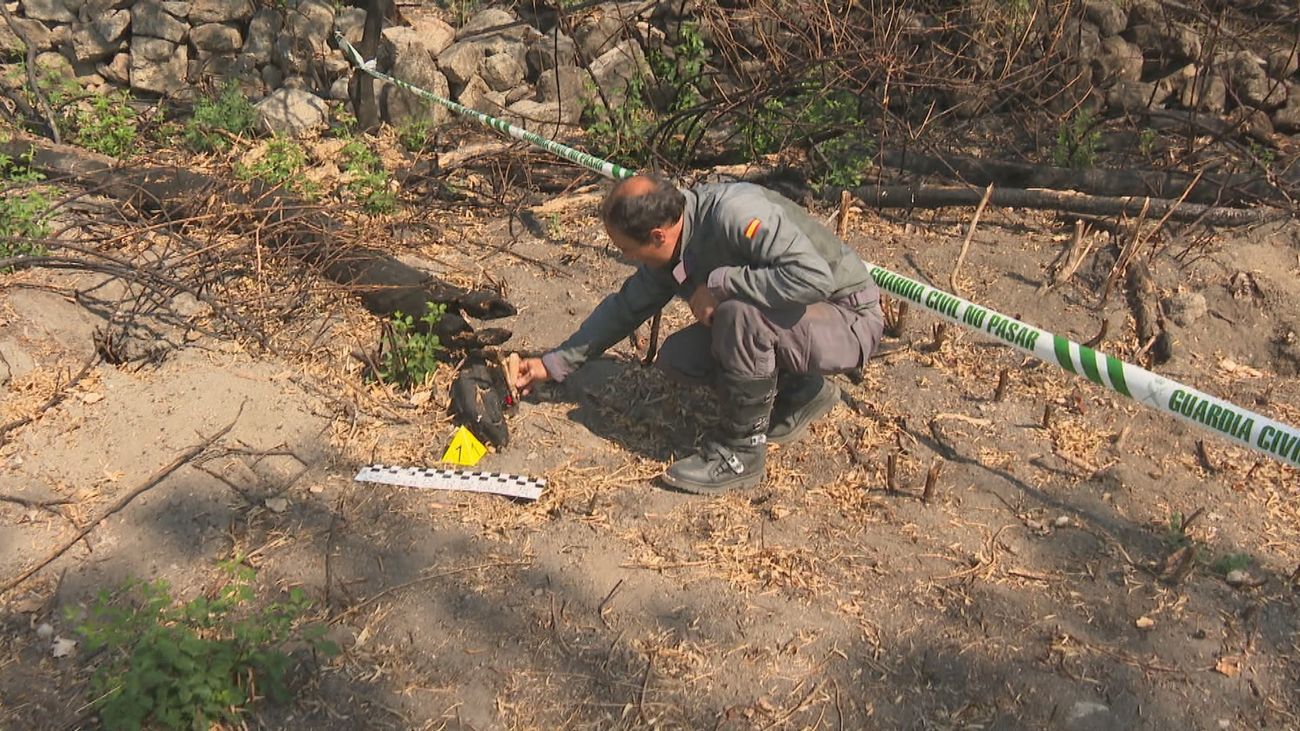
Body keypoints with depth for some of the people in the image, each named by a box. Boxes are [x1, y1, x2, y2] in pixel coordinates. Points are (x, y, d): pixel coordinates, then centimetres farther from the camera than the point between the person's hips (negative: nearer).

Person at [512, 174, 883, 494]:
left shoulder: (735, 212, -30)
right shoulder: (670, 251, -3)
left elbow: (815, 276, -40)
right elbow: (625, 307, 11)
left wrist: (719, 283, -30)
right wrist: (554, 364, 12)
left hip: (848, 320, -8)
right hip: (777, 324, 8)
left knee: (741, 312, -34)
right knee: (677, 358, -4)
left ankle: (741, 452, -15)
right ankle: (798, 393, 12)